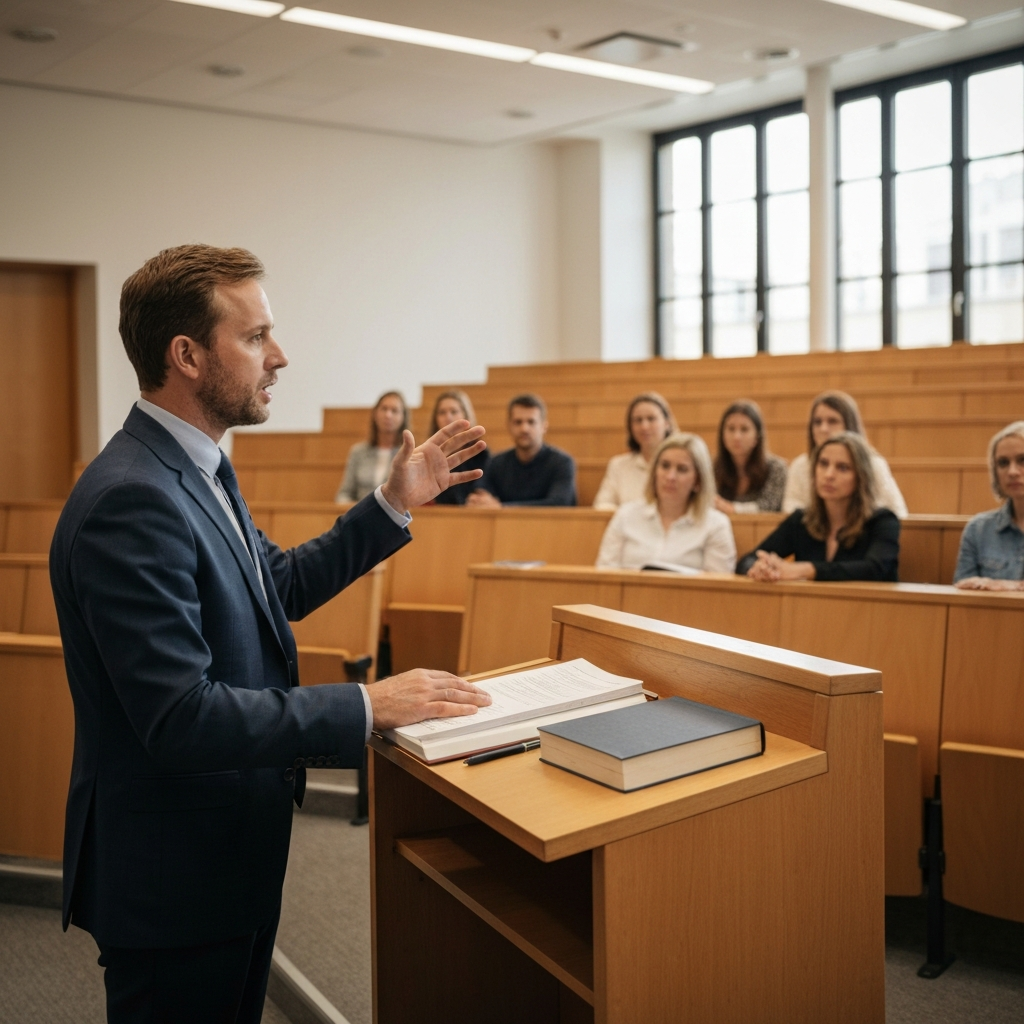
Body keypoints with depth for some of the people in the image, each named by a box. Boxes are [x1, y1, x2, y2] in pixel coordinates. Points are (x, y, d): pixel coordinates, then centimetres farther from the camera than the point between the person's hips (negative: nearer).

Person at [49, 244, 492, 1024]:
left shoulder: (198, 470, 6)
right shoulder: (131, 500, -27)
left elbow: (283, 586, 17)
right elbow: (181, 716, -30)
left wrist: (394, 504, 10)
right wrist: (368, 707, -27)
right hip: (174, 875, -10)